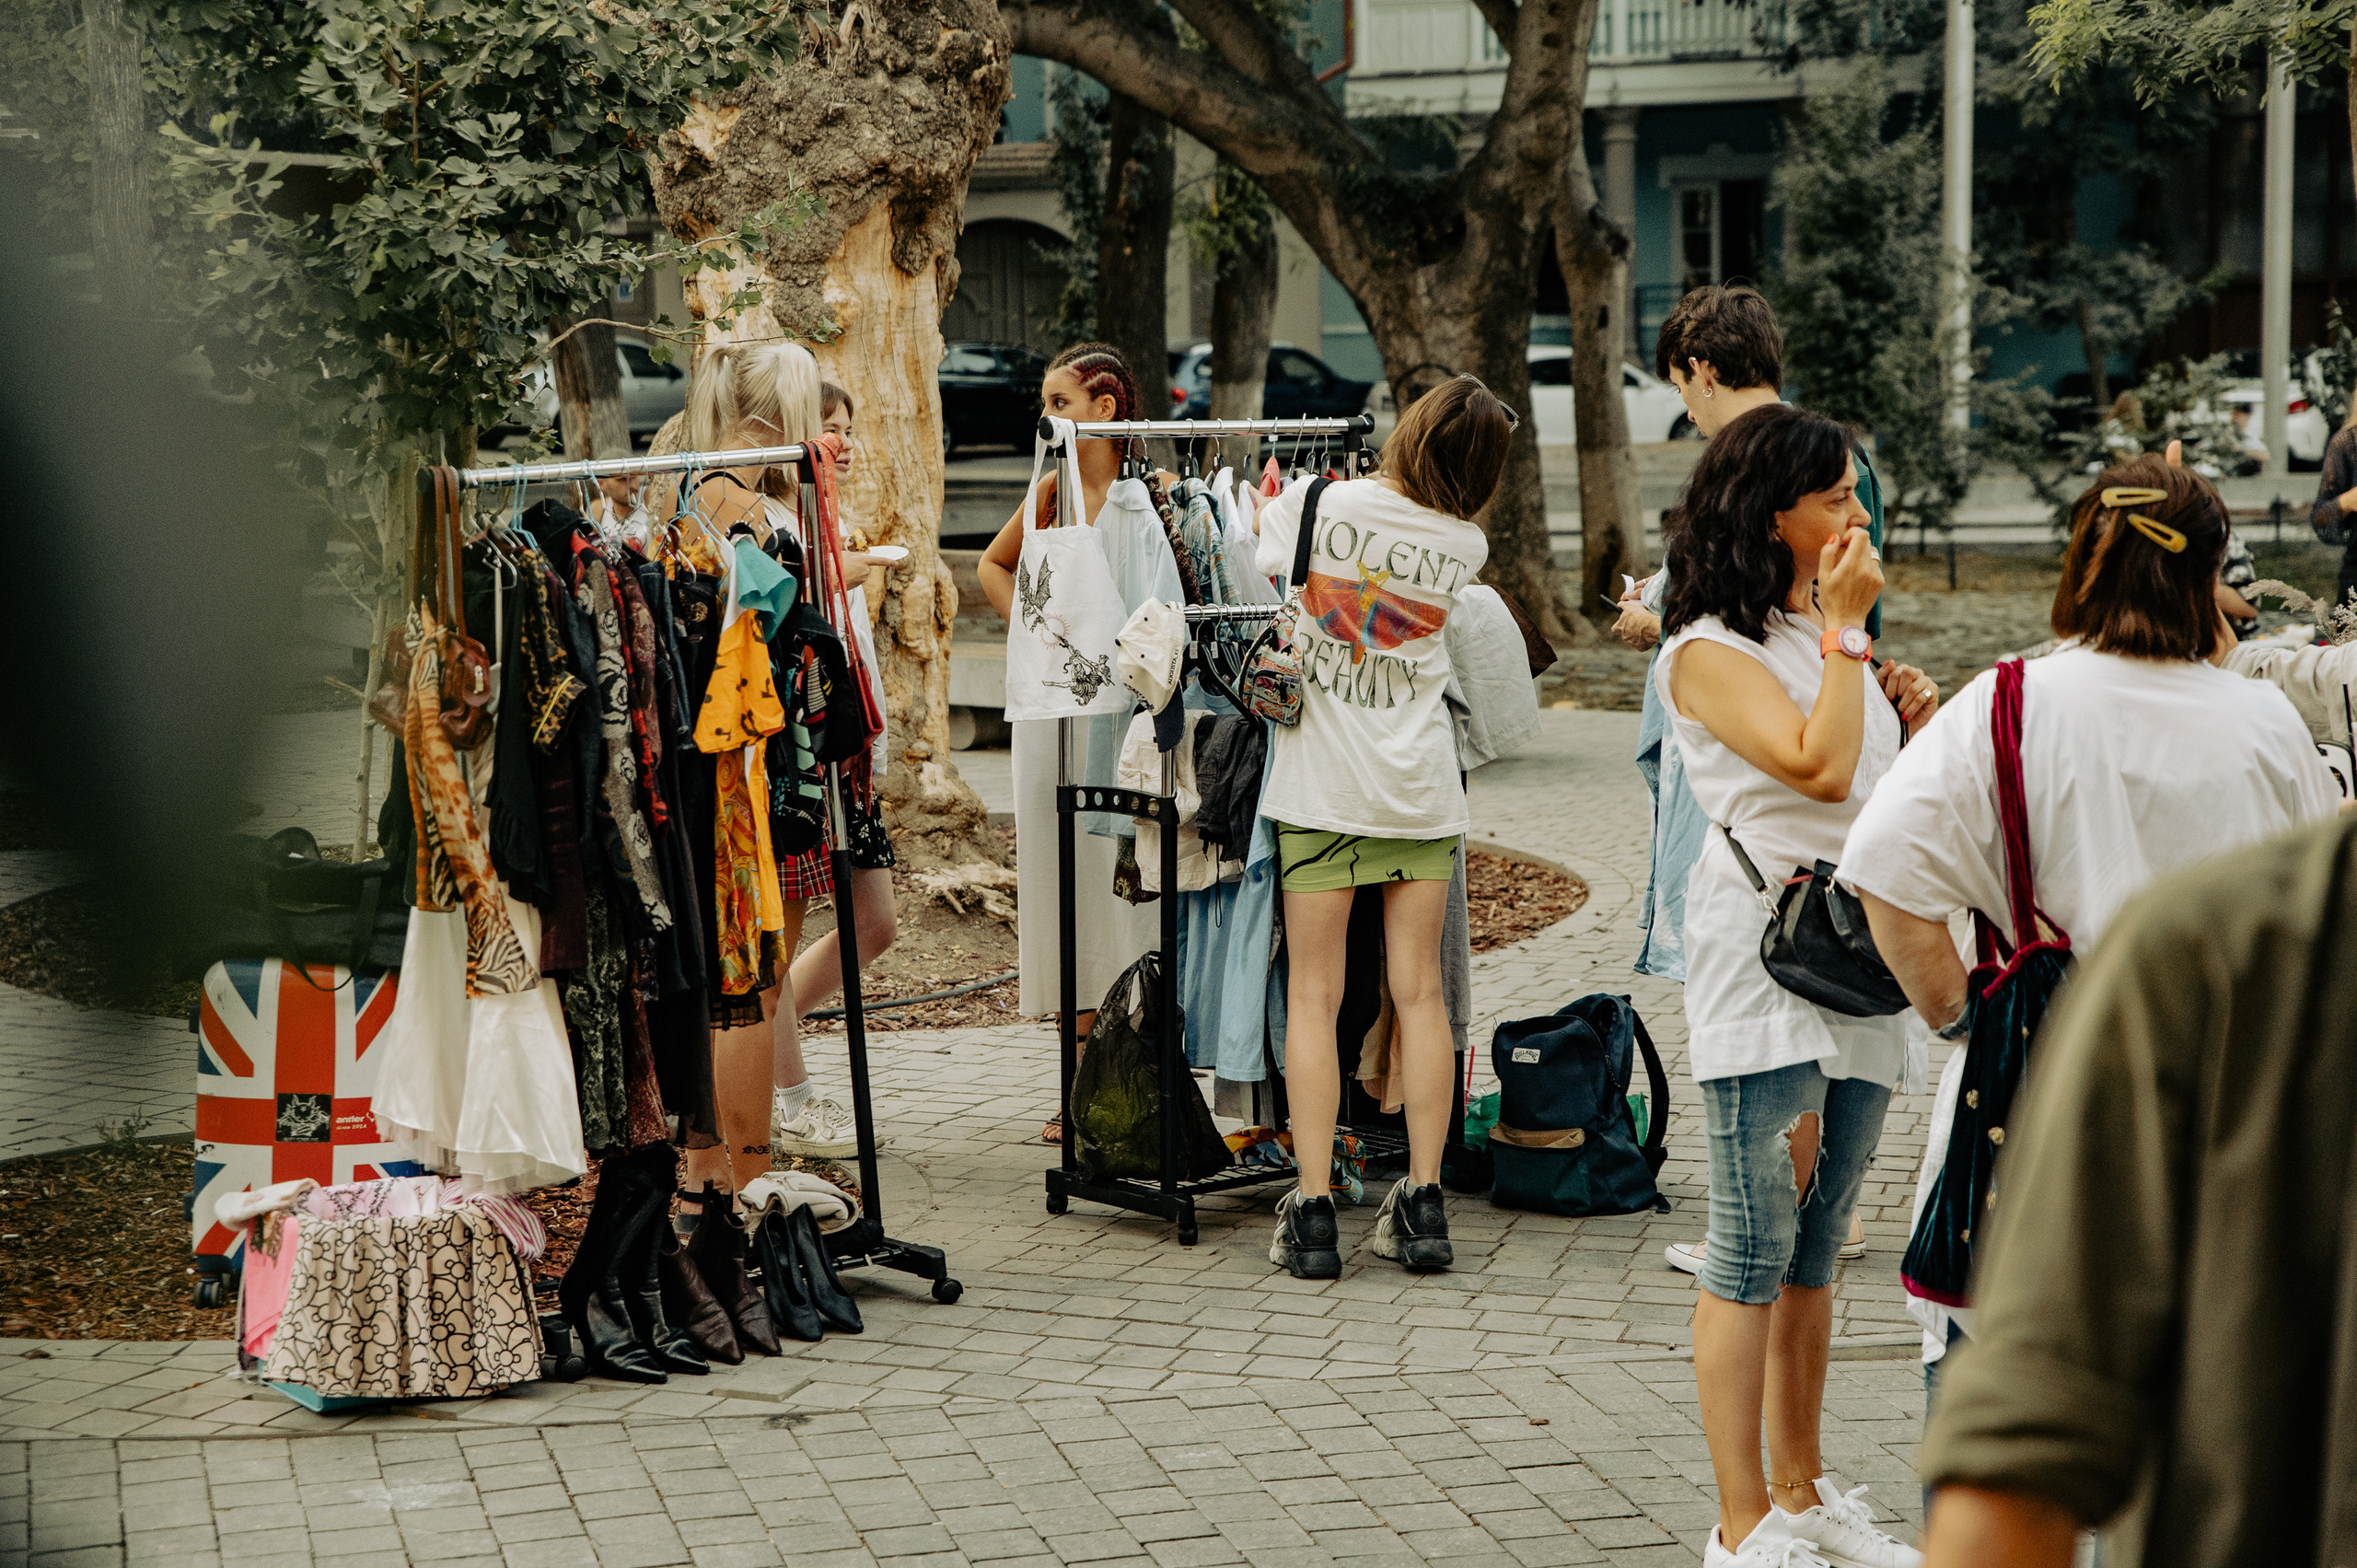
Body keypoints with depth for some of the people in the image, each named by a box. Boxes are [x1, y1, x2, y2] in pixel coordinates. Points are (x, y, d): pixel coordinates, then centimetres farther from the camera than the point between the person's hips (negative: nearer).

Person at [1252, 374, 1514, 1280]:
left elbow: (1251, 584, 6)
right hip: (1421, 788, 2)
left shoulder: (1311, 507, -7)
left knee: (1313, 996, 1)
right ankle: (1422, 1206, 7)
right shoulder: (1465, 546, -1)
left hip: (1322, 787, -2)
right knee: (1420, 993, 7)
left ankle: (1312, 1215, -3)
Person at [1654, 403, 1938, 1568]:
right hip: (1760, 968, -8)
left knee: (1814, 1250, 14)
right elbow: (1818, 768, -22)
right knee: (1753, 1254, -5)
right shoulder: (1711, 652, -8)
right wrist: (1845, 630, -12)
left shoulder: (1826, 636, 17)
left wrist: (1913, 728, 6)